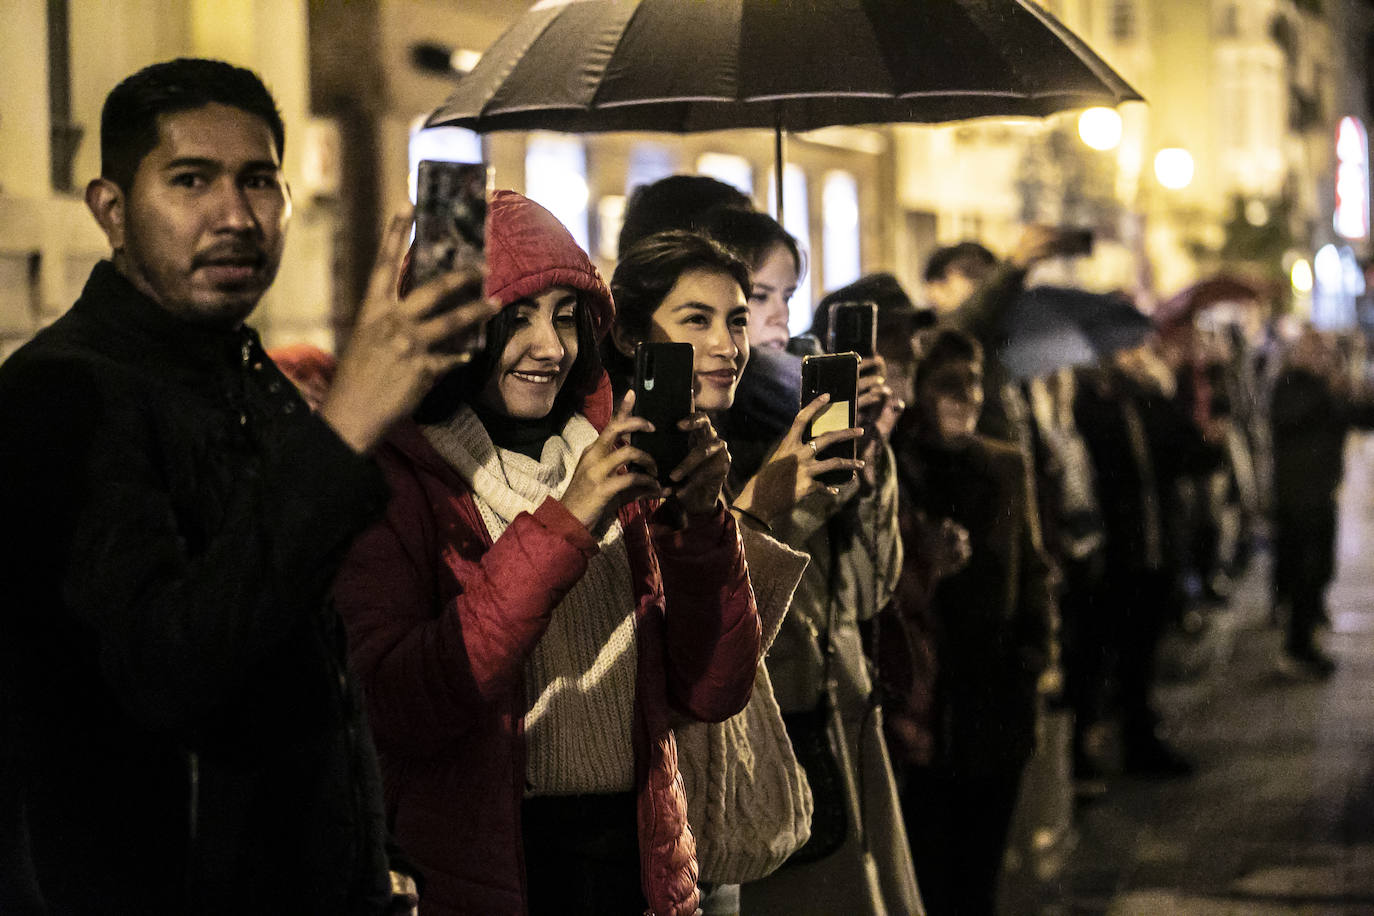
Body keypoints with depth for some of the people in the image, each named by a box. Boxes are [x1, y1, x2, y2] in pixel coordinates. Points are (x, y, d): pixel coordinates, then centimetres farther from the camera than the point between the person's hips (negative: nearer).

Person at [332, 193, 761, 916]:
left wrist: (697, 523, -14)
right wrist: (561, 525, -25)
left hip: (636, 857, 5)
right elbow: (394, 711, -23)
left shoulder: (611, 467, 5)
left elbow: (713, 692, 2)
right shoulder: (396, 482, -10)